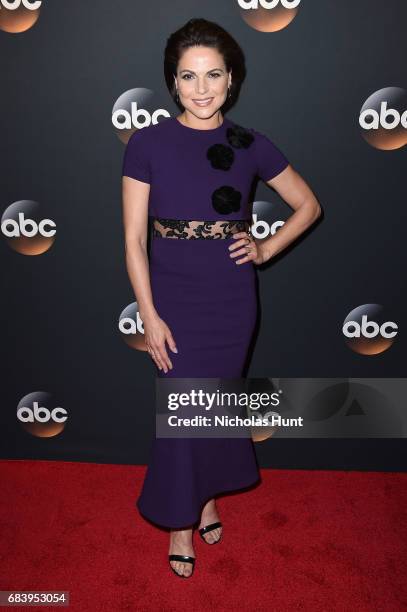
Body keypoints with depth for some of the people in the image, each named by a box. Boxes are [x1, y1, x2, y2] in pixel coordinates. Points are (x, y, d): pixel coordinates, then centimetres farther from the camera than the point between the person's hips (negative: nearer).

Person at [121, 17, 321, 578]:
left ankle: (208, 495, 42)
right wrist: (149, 316, -11)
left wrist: (266, 249, -2)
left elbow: (308, 205, 10)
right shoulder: (148, 143, -7)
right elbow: (134, 239, -7)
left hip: (232, 301, 2)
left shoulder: (251, 146, -1)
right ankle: (182, 521, 31)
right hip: (175, 300, -1)